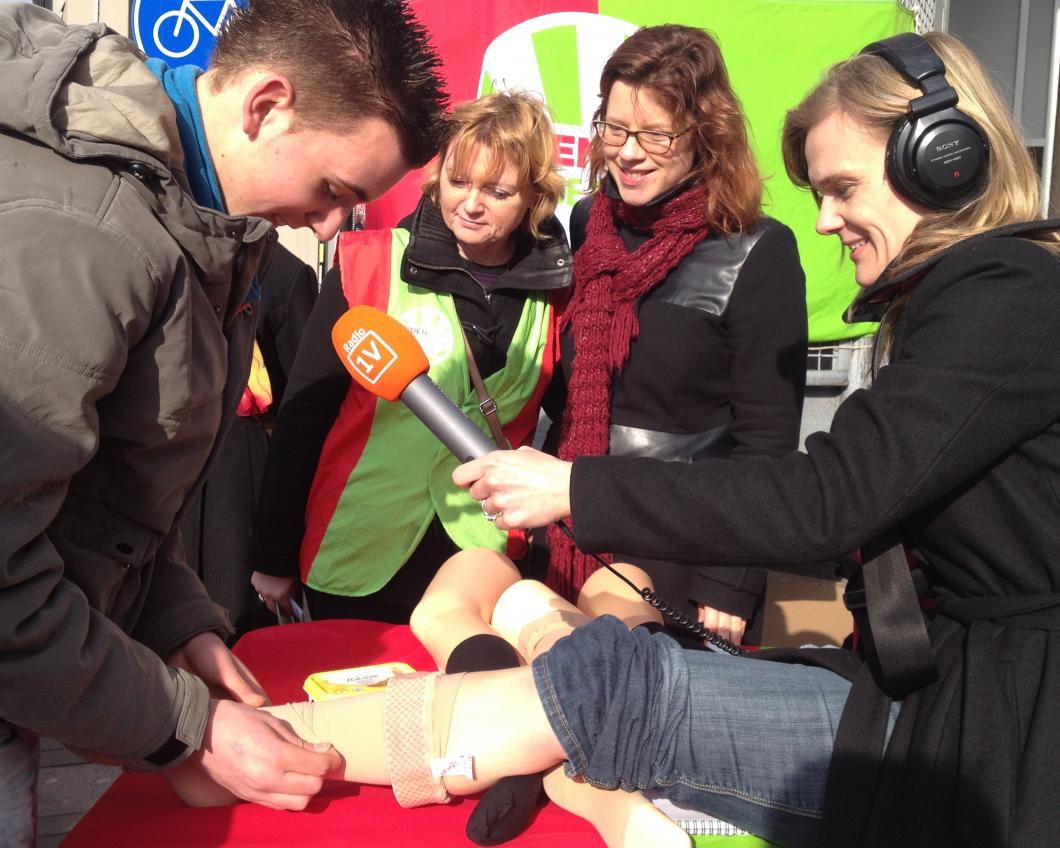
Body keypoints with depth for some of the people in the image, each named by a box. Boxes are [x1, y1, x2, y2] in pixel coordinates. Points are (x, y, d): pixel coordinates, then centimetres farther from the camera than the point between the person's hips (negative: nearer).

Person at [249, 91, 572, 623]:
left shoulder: (552, 291, -3)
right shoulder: (369, 265, -9)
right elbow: (302, 416, -6)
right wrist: (273, 556, -3)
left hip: (477, 562, 2)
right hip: (354, 560, -1)